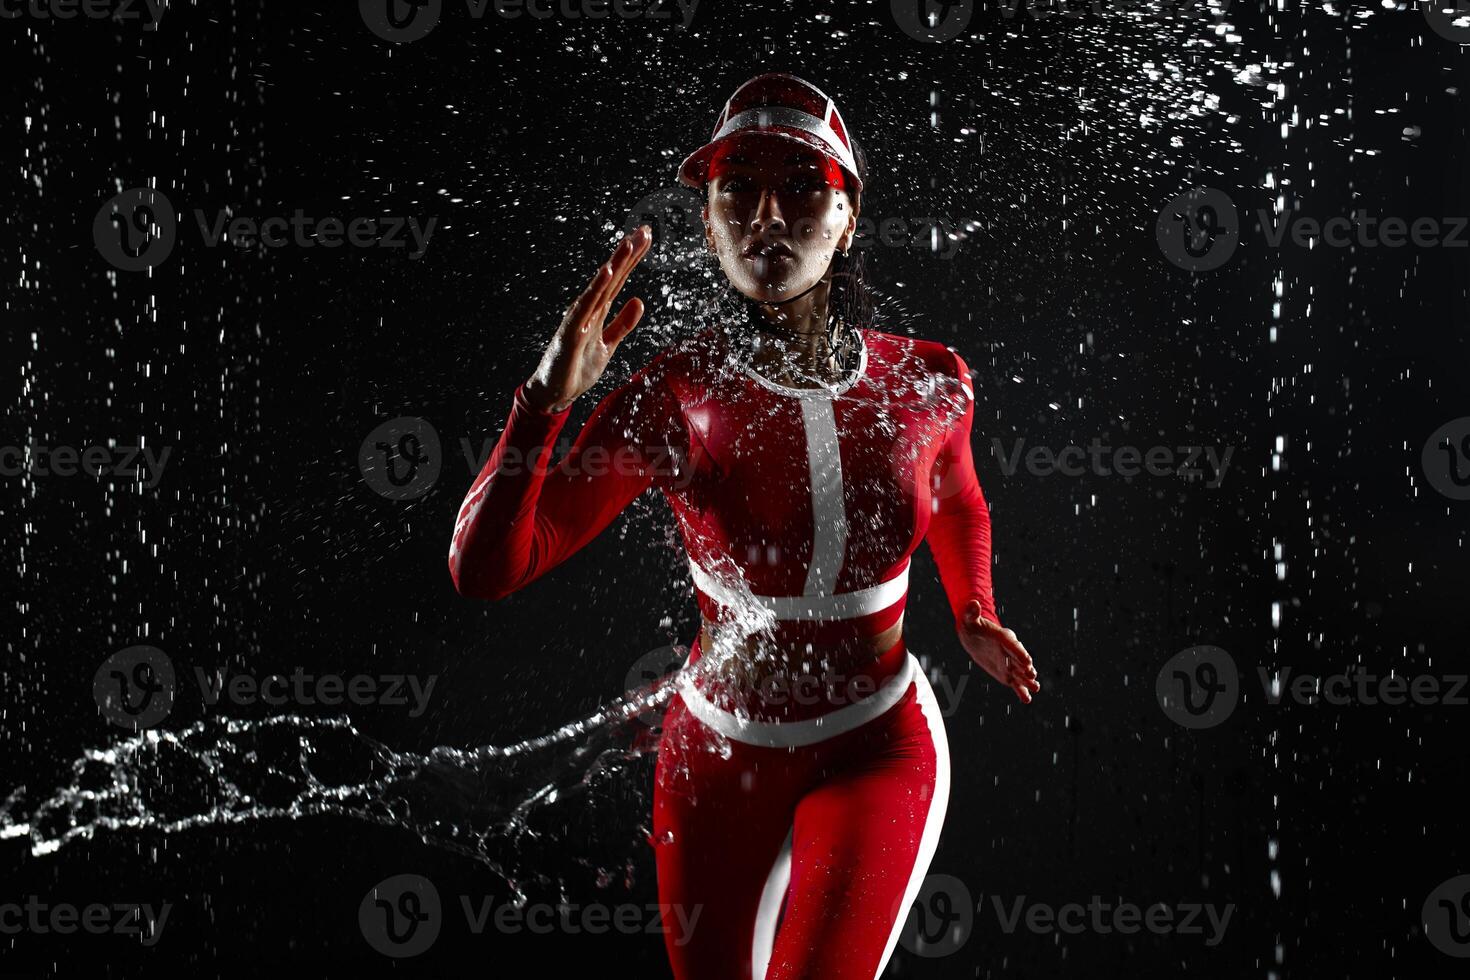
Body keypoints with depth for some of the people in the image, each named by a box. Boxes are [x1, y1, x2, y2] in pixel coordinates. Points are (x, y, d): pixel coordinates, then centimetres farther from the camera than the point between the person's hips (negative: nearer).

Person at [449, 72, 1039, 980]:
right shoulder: (677, 396, -19)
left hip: (875, 747, 0)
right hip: (718, 755, 0)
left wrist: (973, 616, 11)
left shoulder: (929, 381, -12)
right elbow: (486, 567, -27)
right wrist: (548, 399, -37)